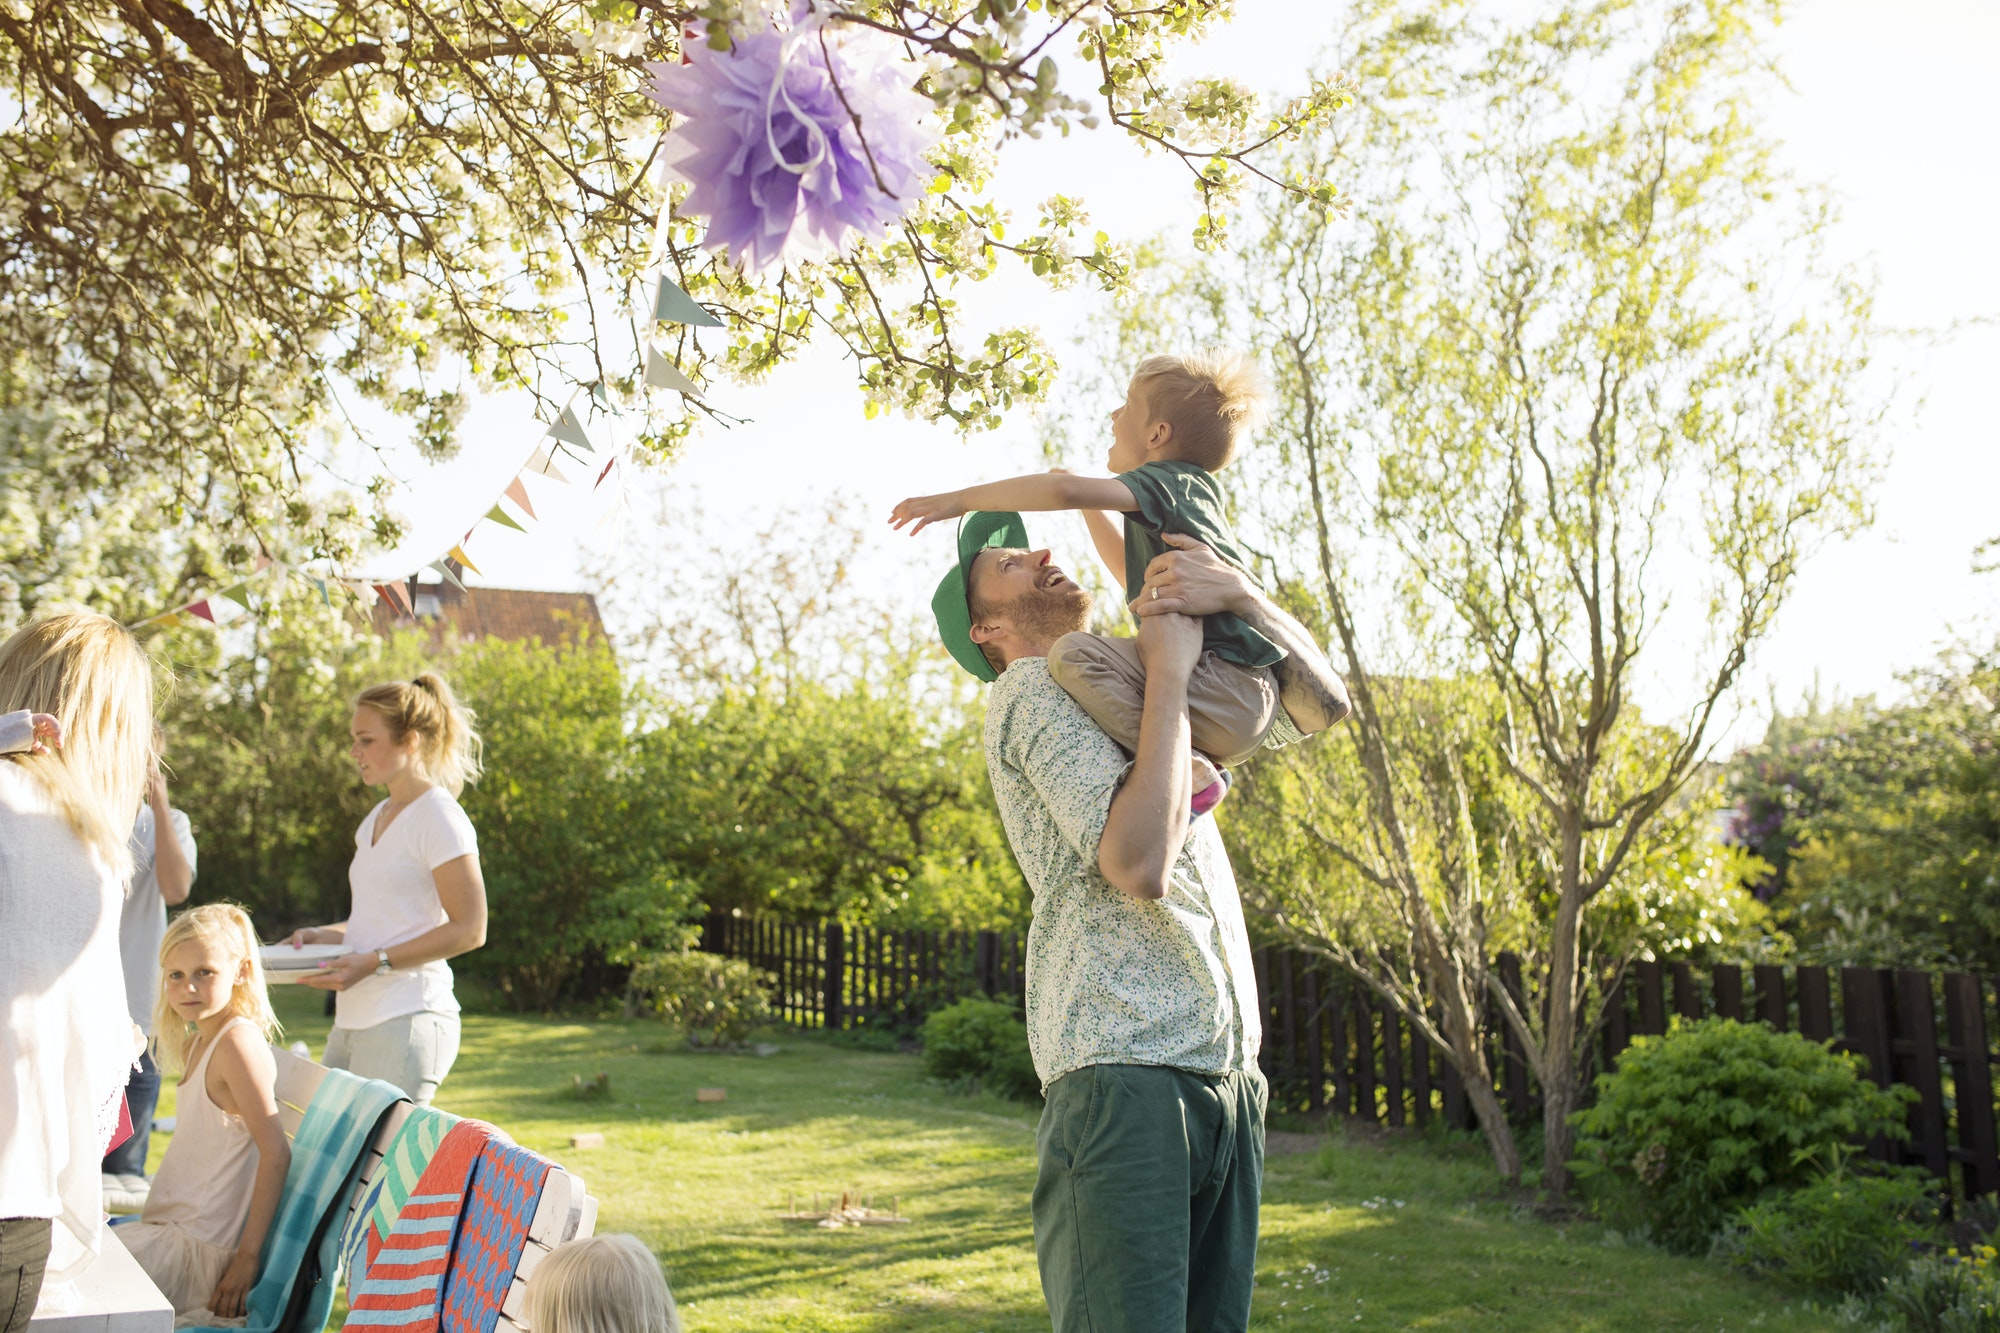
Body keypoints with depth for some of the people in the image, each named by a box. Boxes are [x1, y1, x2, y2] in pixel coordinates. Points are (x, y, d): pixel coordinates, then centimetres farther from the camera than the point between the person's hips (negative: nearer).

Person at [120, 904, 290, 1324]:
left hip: (199, 1253, -9)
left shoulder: (238, 1041, -17)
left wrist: (248, 1257, -22)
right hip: (175, 1233, 9)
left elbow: (276, 1152, -22)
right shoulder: (199, 1042, 12)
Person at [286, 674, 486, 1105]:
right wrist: (321, 936, 6)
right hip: (353, 1022, 8)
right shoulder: (375, 820, 17)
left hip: (406, 1023, -8)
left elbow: (469, 929, -13)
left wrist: (373, 963, -18)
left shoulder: (439, 818, -9)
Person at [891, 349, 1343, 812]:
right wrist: (1089, 504, 32)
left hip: (1227, 689, -10)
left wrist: (960, 498, -14)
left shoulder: (1165, 480, -5)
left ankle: (1182, 767, -24)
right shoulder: (1202, 491, 23)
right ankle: (1204, 761, 10)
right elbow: (1137, 576, 37)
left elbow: (1064, 490, -22)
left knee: (1074, 652, -23)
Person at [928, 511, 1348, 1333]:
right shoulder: (1032, 693, -2)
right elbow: (1140, 864, -17)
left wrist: (1237, 592, 1)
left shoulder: (1154, 693, 23)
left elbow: (1325, 700, 18)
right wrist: (1168, 673, -10)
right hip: (1124, 1072, -8)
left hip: (1229, 1077, 8)